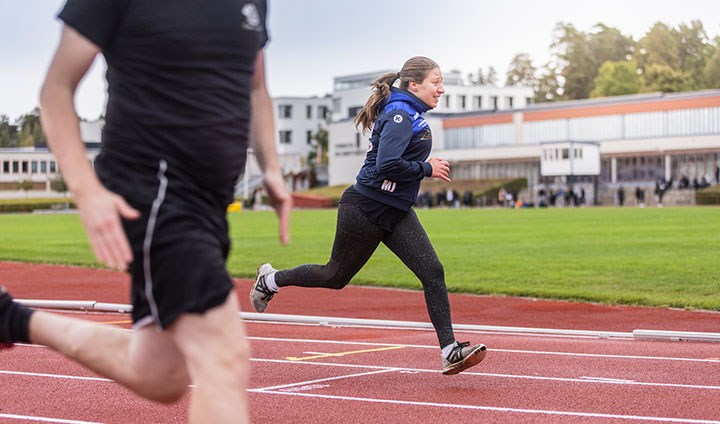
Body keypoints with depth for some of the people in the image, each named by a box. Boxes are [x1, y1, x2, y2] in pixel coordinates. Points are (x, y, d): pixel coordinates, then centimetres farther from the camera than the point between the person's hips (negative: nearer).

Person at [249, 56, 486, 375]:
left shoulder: (411, 115, 11)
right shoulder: (399, 115, -19)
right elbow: (386, 165, -30)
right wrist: (427, 169, -18)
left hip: (396, 214, 9)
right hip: (366, 211, -9)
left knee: (433, 272, -7)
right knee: (336, 276, 9)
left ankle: (450, 351, -9)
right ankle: (271, 280, 33)